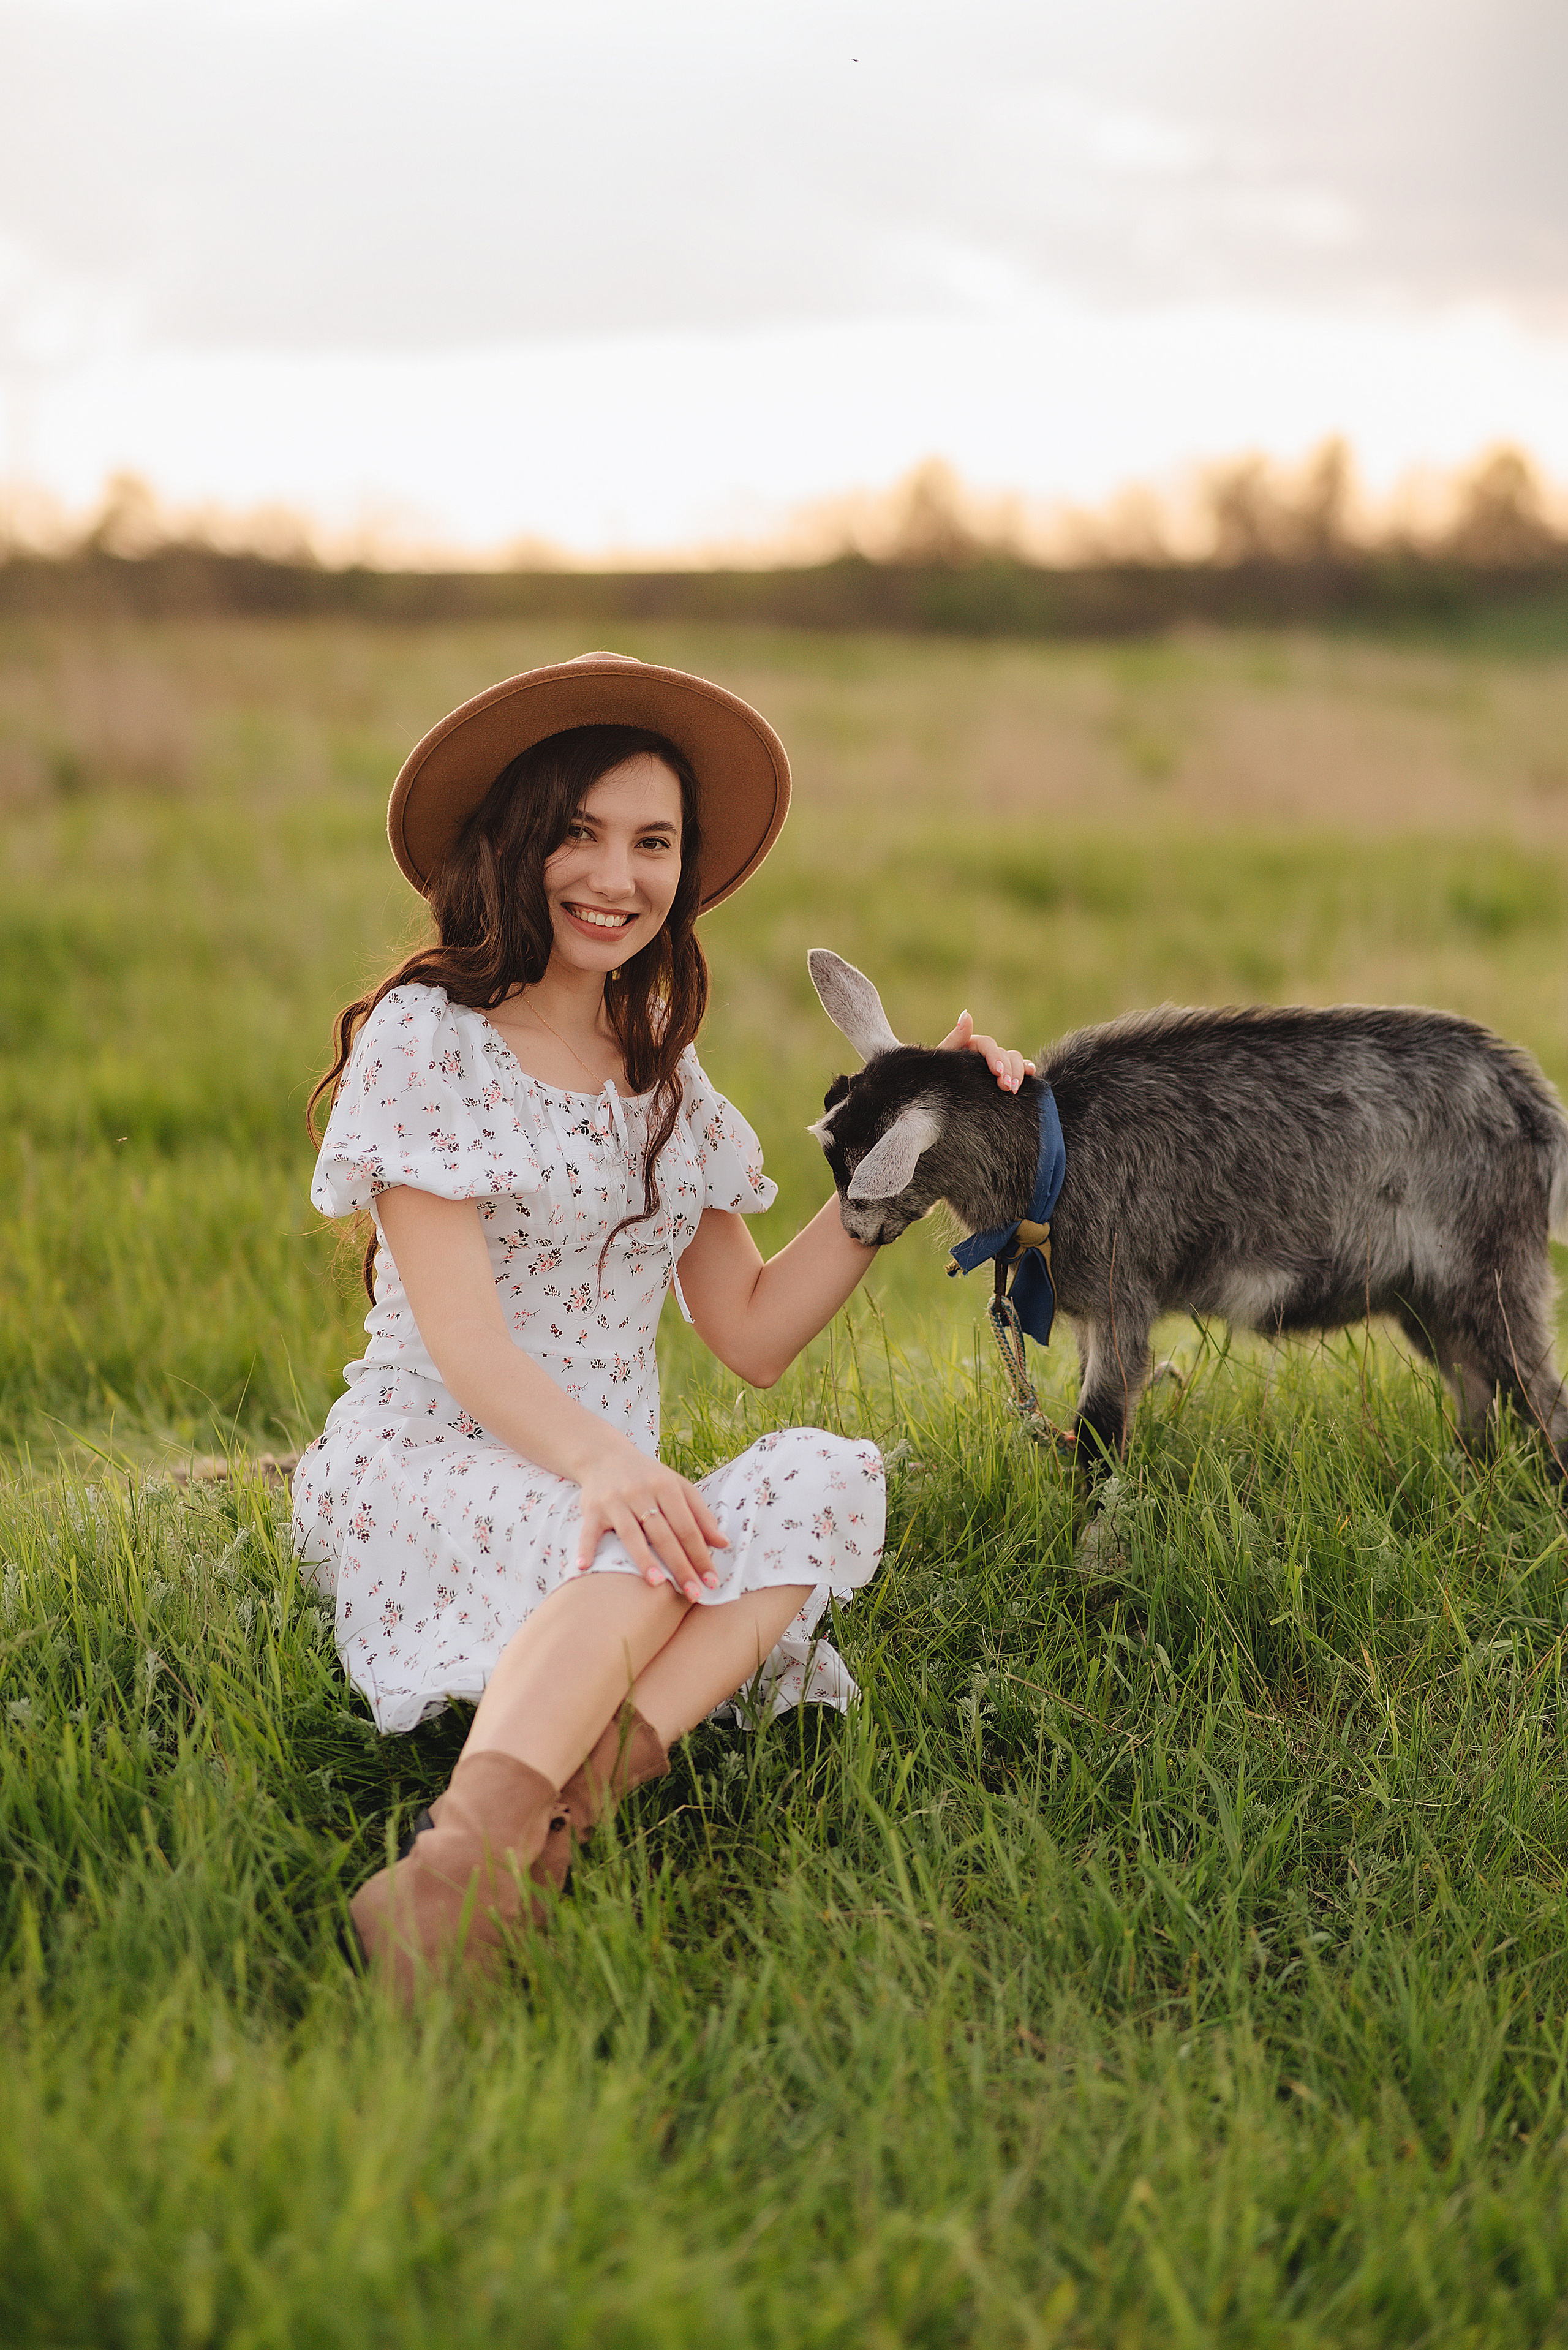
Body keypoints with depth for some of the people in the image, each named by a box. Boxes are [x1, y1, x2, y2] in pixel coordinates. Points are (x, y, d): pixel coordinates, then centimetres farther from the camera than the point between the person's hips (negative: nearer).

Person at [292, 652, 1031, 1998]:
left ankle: (586, 1782, -43)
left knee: (830, 1481, -25)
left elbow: (754, 1334, 14)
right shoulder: (426, 1037, -3)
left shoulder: (665, 1076, 17)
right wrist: (597, 1460, -33)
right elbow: (457, 1332, -14)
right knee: (640, 1555, -36)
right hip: (423, 1472, -5)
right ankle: (461, 1868, -55)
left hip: (606, 1480, 5)